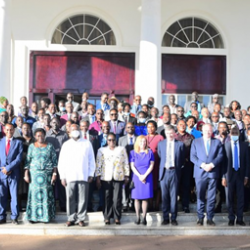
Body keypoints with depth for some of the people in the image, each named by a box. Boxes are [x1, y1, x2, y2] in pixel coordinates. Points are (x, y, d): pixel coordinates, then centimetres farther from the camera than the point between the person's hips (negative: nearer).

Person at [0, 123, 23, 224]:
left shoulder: (18, 142, 5)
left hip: (14, 173, -1)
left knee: (14, 196, 1)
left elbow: (19, 158, -3)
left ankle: (14, 217, 8)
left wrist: (8, 168, -11)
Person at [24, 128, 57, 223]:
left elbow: (54, 161, 5)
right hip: (34, 173, 1)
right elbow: (28, 161, 6)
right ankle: (33, 216, 6)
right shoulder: (32, 146, 7)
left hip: (47, 174, 0)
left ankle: (46, 216, 7)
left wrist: (54, 173, -3)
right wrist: (26, 174, -1)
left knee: (46, 194, -1)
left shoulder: (50, 146, 6)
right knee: (34, 194, -1)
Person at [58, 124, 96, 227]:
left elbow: (91, 160, 9)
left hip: (83, 176, 0)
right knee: (70, 198, 2)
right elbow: (61, 162, 8)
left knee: (82, 198, 0)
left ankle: (81, 218, 10)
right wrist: (62, 176, 2)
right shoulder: (66, 144, 9)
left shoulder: (87, 143, 7)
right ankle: (71, 218, 12)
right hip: (69, 176, 1)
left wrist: (91, 174, 3)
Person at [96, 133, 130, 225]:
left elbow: (126, 163, 11)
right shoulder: (101, 150, 12)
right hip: (106, 178, 0)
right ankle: (107, 218, 6)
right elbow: (98, 164, 8)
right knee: (107, 198, -2)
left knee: (117, 198, -5)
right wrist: (98, 177, 1)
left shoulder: (121, 149, 13)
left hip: (118, 177, 0)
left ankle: (117, 218, 3)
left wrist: (126, 176, 6)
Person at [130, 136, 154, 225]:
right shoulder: (133, 153, 5)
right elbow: (132, 166, 1)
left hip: (147, 177, 0)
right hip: (137, 177, 0)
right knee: (137, 198, 1)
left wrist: (145, 176, -8)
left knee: (145, 198, -1)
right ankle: (137, 217, 6)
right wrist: (139, 176, -10)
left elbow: (152, 165, 2)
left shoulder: (149, 152, 6)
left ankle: (144, 217, 2)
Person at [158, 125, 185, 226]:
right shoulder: (161, 144, 8)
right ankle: (165, 218, 12)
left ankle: (173, 218, 10)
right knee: (164, 196, 4)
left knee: (174, 196, 1)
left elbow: (182, 159, 9)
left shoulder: (180, 144, 2)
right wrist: (163, 165, 7)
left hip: (174, 172, -2)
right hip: (164, 172, 2)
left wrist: (177, 167, 5)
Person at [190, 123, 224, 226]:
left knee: (212, 197, 1)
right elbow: (192, 156, 2)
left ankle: (210, 218, 9)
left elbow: (220, 156, 2)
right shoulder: (196, 142, 10)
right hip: (200, 173, 0)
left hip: (213, 172, 1)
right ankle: (200, 218, 10)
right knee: (200, 196, 2)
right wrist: (202, 165, -12)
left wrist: (211, 164, -13)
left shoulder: (217, 142, 12)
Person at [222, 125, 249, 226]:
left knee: (241, 198, 3)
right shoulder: (225, 145, -2)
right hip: (229, 174, -1)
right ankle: (231, 219, 15)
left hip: (240, 174, 1)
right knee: (230, 198, 6)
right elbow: (223, 161, -3)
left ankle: (240, 219, 11)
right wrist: (223, 176, -6)